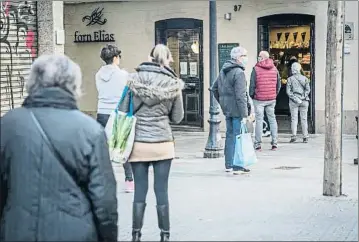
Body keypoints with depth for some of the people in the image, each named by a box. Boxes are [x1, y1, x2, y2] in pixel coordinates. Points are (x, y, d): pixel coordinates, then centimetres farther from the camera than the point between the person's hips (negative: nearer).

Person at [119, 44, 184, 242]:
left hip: (138, 143, 1)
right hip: (162, 143, 0)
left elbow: (123, 110, 1)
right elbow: (177, 117, 7)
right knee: (162, 191, 6)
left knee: (140, 191, 7)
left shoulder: (134, 78, -1)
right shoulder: (173, 84, -1)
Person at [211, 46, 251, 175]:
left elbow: (214, 88, 20)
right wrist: (244, 114, -19)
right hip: (236, 110, -9)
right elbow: (241, 96, -20)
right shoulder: (239, 72, -16)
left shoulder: (223, 71, 12)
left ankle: (229, 165, 22)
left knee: (230, 135, 15)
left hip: (227, 109, 9)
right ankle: (237, 167, 1)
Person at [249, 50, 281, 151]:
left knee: (259, 120, 1)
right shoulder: (274, 69, 5)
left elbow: (252, 85, -8)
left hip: (259, 99, -4)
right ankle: (274, 143, 9)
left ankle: (258, 144, 1)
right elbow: (278, 84, 9)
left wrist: (251, 96, 5)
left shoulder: (256, 69, -9)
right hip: (272, 99, 4)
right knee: (272, 119, 10)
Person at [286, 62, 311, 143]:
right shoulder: (304, 78, 4)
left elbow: (288, 91, -6)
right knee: (304, 119, 5)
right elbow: (308, 89, -3)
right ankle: (305, 137, 4)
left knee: (294, 118, 2)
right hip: (304, 100, 1)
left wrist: (294, 98, -6)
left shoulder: (290, 79, 0)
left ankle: (294, 135, -10)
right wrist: (304, 97, -2)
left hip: (293, 101, -1)